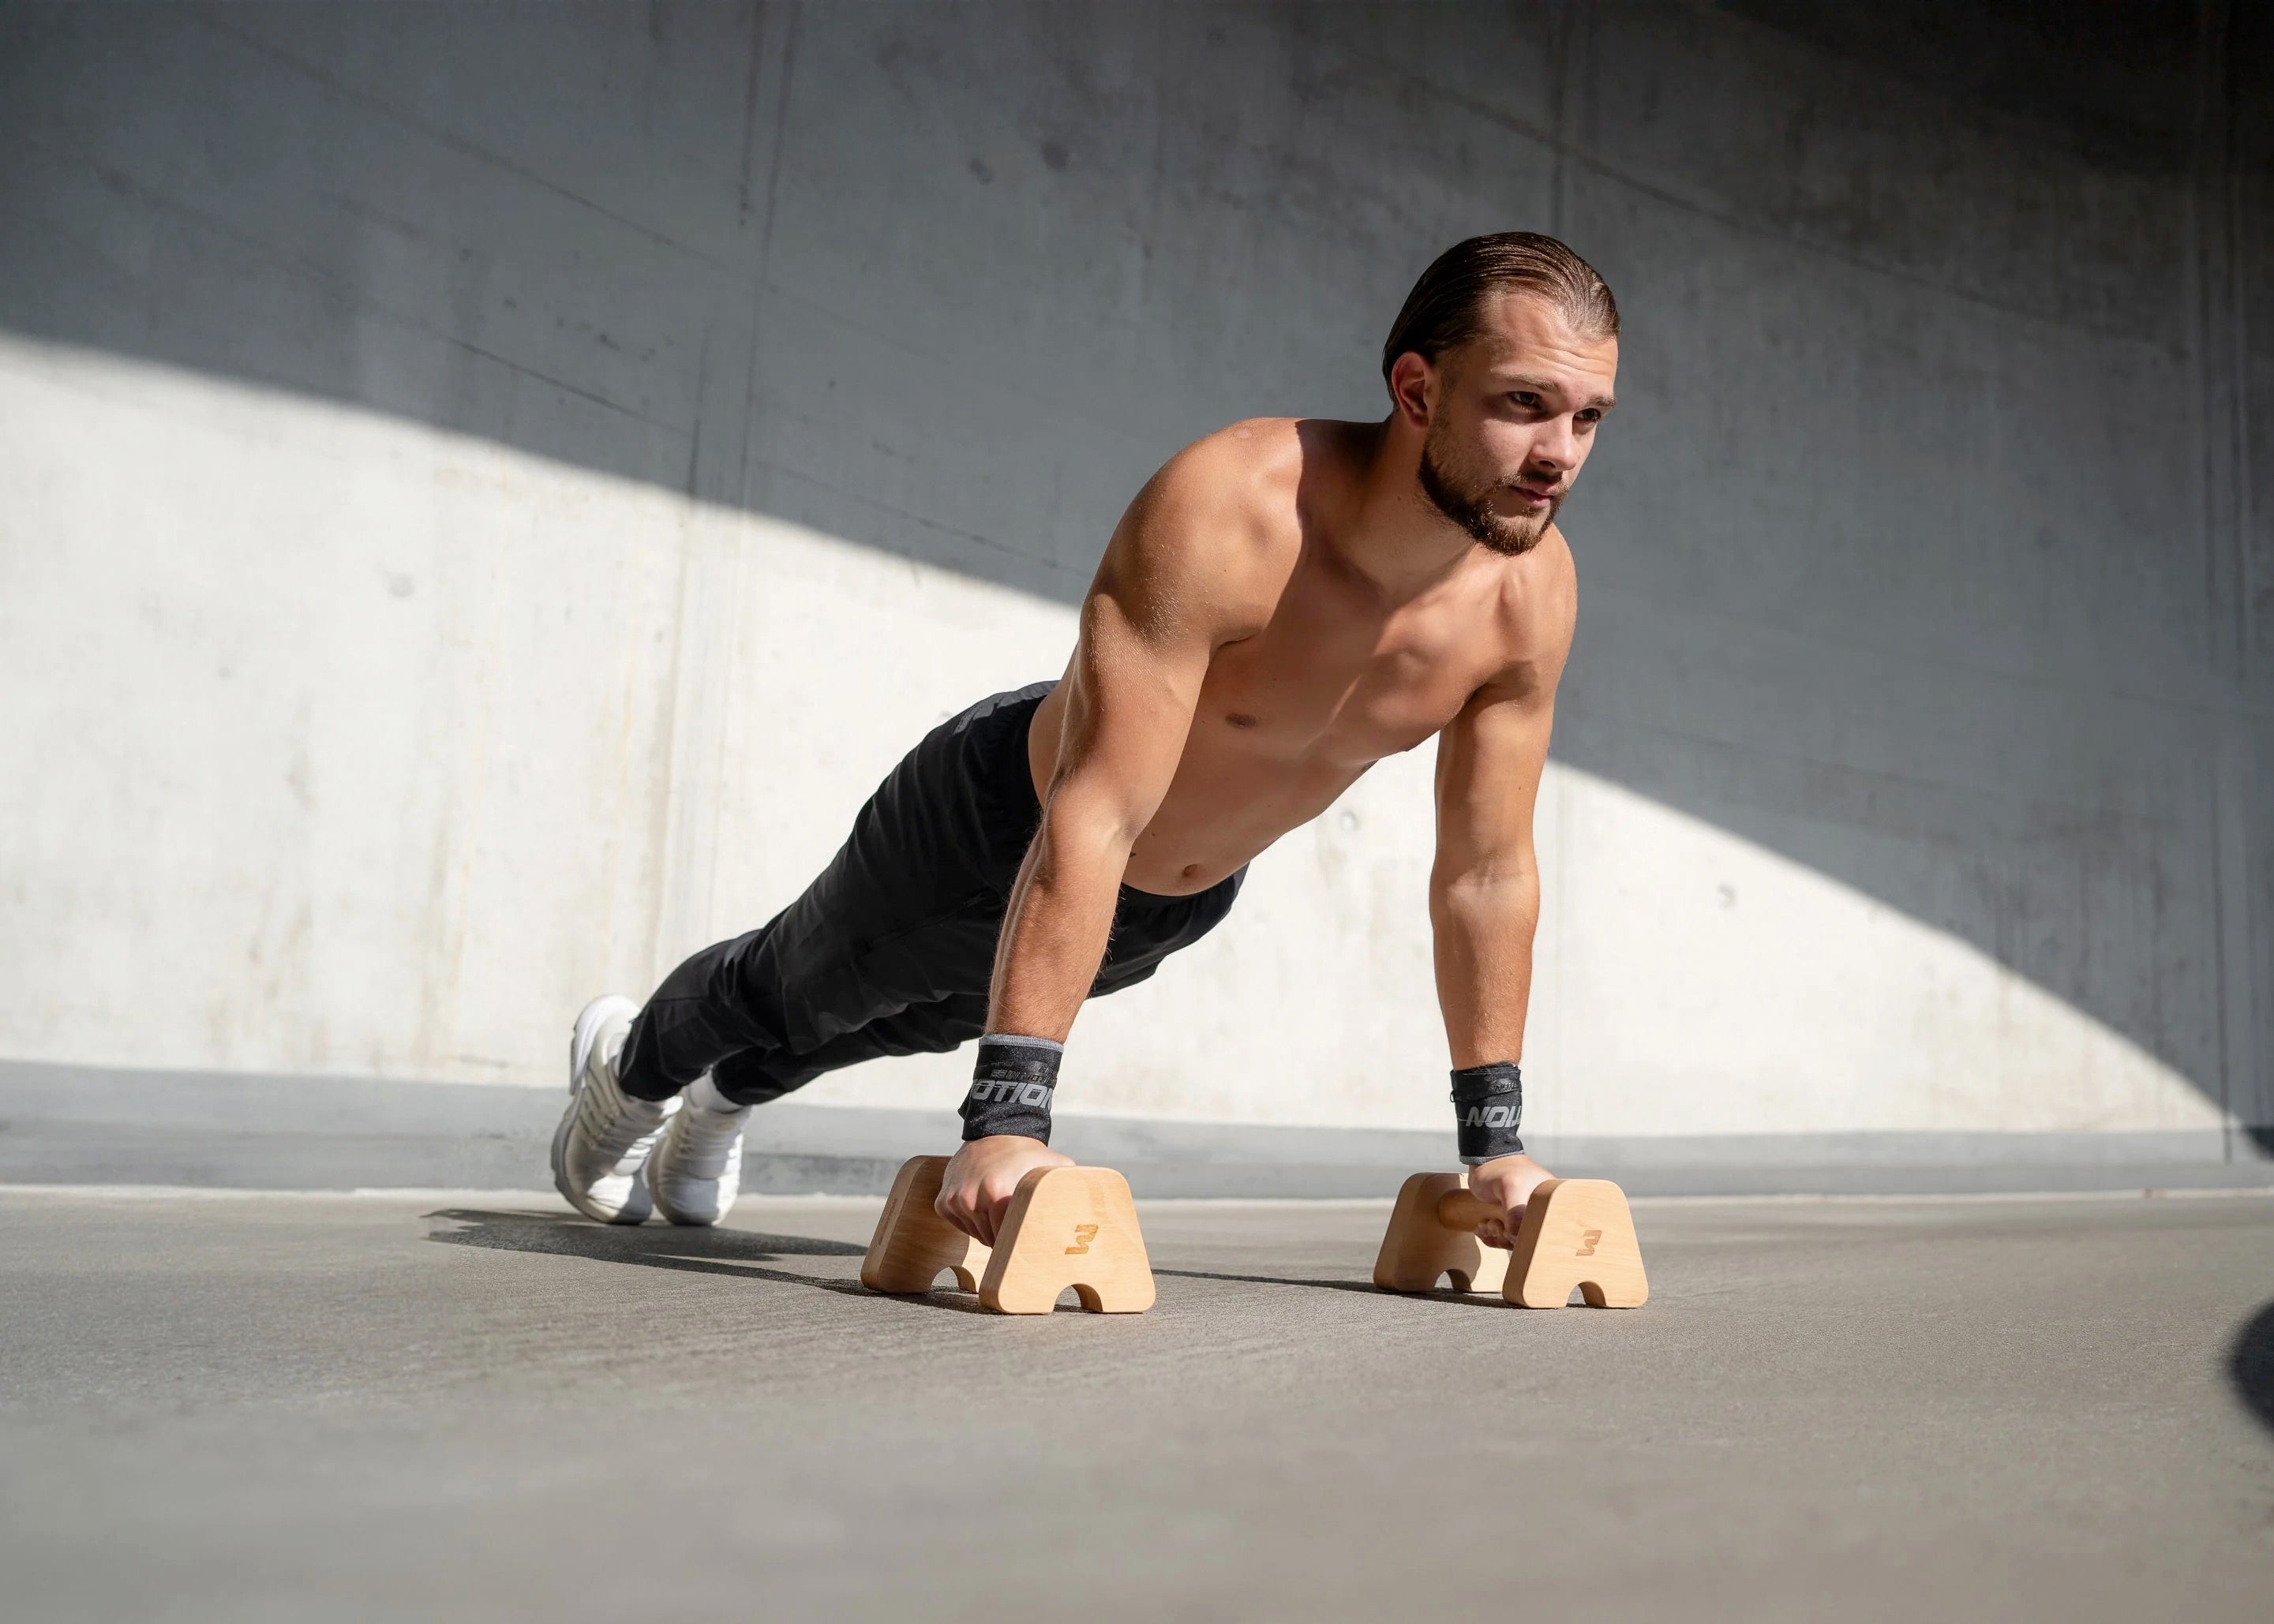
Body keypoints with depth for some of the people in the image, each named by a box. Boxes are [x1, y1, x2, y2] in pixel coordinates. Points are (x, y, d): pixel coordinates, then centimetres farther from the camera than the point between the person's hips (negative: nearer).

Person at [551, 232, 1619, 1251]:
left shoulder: (1532, 592, -23)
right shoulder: (1222, 512, -41)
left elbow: (1488, 871, -13)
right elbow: (1091, 826, -44)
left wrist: (1493, 1139, -10)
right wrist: (1006, 1116, -47)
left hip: (1178, 903, 6)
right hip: (1001, 818, -6)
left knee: (924, 1018, 32)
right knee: (792, 991, 22)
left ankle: (725, 1099, 65)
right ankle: (631, 1069, 59)